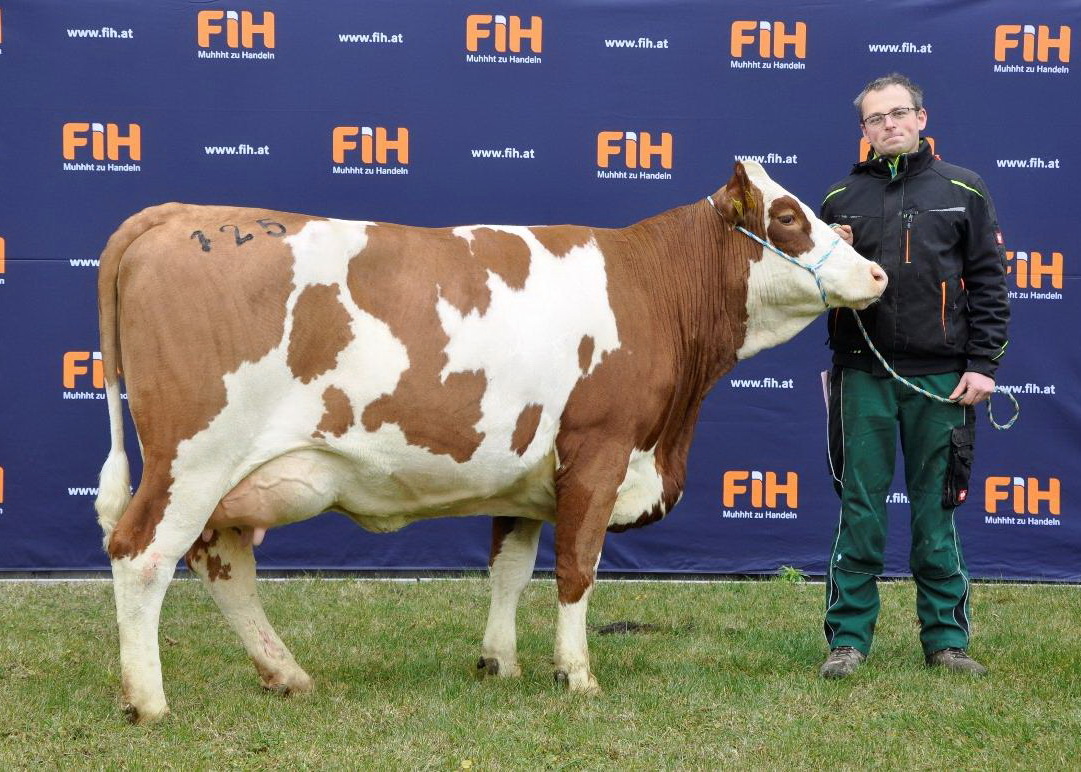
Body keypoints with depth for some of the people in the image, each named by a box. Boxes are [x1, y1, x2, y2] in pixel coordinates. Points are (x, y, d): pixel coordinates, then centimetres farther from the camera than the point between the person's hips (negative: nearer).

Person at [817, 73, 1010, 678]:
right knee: (859, 511, 1)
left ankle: (946, 637, 13)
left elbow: (990, 283, 3)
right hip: (862, 376, 1)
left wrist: (983, 364, -4)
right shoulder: (842, 198, 11)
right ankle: (848, 639, 7)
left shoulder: (963, 191, 5)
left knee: (937, 510, 5)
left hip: (941, 377, -1)